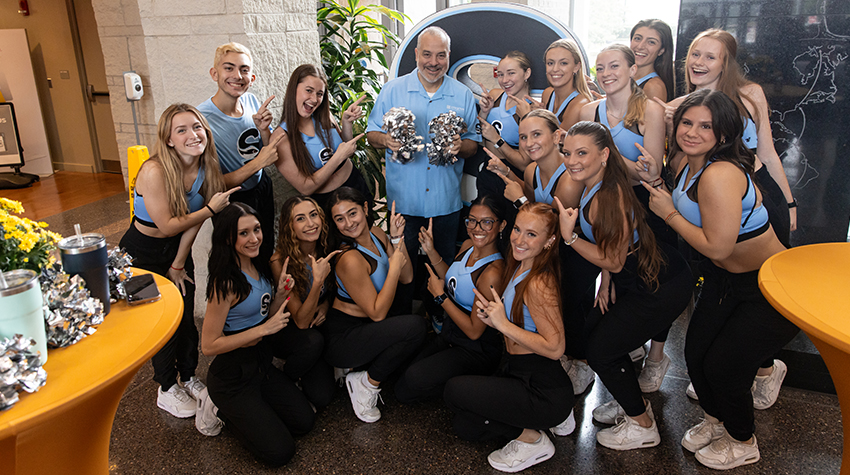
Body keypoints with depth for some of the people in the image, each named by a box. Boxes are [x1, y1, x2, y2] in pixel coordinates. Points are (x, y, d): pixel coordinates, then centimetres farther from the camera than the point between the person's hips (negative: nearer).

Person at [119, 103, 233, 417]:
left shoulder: (205, 169, -11)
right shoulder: (155, 171, -30)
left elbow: (193, 222, -6)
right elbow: (167, 226, -26)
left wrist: (178, 265, -3)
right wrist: (211, 209, -29)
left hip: (178, 250, 5)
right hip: (142, 255, -5)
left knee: (187, 318, 11)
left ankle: (189, 378, 33)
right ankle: (167, 389, 25)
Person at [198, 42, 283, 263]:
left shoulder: (251, 101, -8)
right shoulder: (201, 119, -28)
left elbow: (270, 153, 3)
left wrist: (263, 129, -17)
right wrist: (258, 163, -30)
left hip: (262, 189, 6)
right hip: (233, 203, -6)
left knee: (267, 253, 26)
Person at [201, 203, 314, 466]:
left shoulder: (259, 267, -1)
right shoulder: (226, 283, -25)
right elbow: (209, 345, -24)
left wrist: (280, 295, -11)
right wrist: (264, 329, -24)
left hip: (262, 363, 8)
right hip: (232, 376, -7)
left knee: (305, 421, 6)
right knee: (280, 452, -5)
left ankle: (241, 411, 20)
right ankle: (222, 411, 12)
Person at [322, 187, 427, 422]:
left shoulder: (376, 234, 0)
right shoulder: (350, 259, -26)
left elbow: (407, 277, 2)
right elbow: (377, 313, -22)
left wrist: (396, 238, -9)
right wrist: (394, 268, -20)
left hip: (366, 328, 8)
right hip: (340, 339, -8)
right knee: (414, 326, -26)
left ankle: (360, 367, 10)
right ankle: (367, 382, -6)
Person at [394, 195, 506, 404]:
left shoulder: (493, 271, -28)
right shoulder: (467, 246, -3)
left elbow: (474, 331, -23)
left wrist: (440, 296, -16)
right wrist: (432, 252, 1)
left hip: (476, 351, -8)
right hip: (449, 335, 8)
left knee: (414, 381, -23)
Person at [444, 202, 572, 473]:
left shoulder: (538, 284, -24)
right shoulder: (518, 268, 5)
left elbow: (554, 348, -26)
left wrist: (503, 324, -21)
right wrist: (492, 317, -3)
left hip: (544, 390, -9)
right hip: (520, 374, 9)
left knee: (455, 390, -17)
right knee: (464, 427, 12)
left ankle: (531, 440, 0)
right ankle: (550, 419, 19)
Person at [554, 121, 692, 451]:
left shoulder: (609, 196, -28)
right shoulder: (593, 187, 2)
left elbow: (613, 260, -22)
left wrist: (569, 237, -24)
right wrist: (606, 284, 8)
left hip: (662, 288, -10)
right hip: (634, 279, 10)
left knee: (600, 350, -1)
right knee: (593, 332, 15)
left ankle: (643, 426, 21)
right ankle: (634, 403, 36)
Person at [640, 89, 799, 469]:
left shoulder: (720, 174, -31)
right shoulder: (687, 162, -3)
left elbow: (717, 246, -30)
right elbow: (688, 211, 13)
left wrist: (669, 213, -20)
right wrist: (659, 187, -1)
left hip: (773, 288, -8)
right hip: (725, 279, 8)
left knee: (722, 365, -2)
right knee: (695, 352, 10)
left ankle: (743, 443, 29)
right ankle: (716, 420, 40)